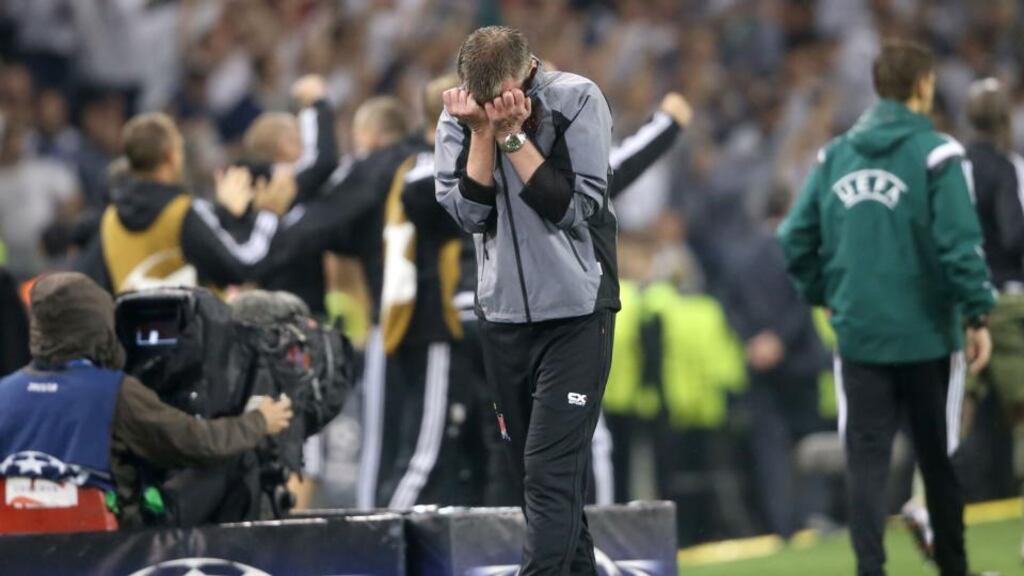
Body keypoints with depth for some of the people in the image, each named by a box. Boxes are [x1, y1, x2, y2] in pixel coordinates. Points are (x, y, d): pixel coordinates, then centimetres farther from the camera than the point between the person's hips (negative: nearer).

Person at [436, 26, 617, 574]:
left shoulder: (578, 101, -10)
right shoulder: (458, 116, 0)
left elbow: (576, 207, -15)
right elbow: (469, 212, -7)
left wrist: (512, 135, -19)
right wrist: (483, 132, -16)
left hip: (576, 312, -4)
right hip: (502, 316, 4)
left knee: (551, 473, -12)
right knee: (538, 473, 10)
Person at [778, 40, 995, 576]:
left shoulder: (834, 156, 5)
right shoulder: (935, 155, -9)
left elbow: (795, 238, 5)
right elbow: (960, 244, -15)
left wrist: (825, 295, 17)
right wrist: (978, 315, -8)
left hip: (858, 332, 3)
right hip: (925, 333, -3)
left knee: (866, 458, 2)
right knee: (938, 458, 11)